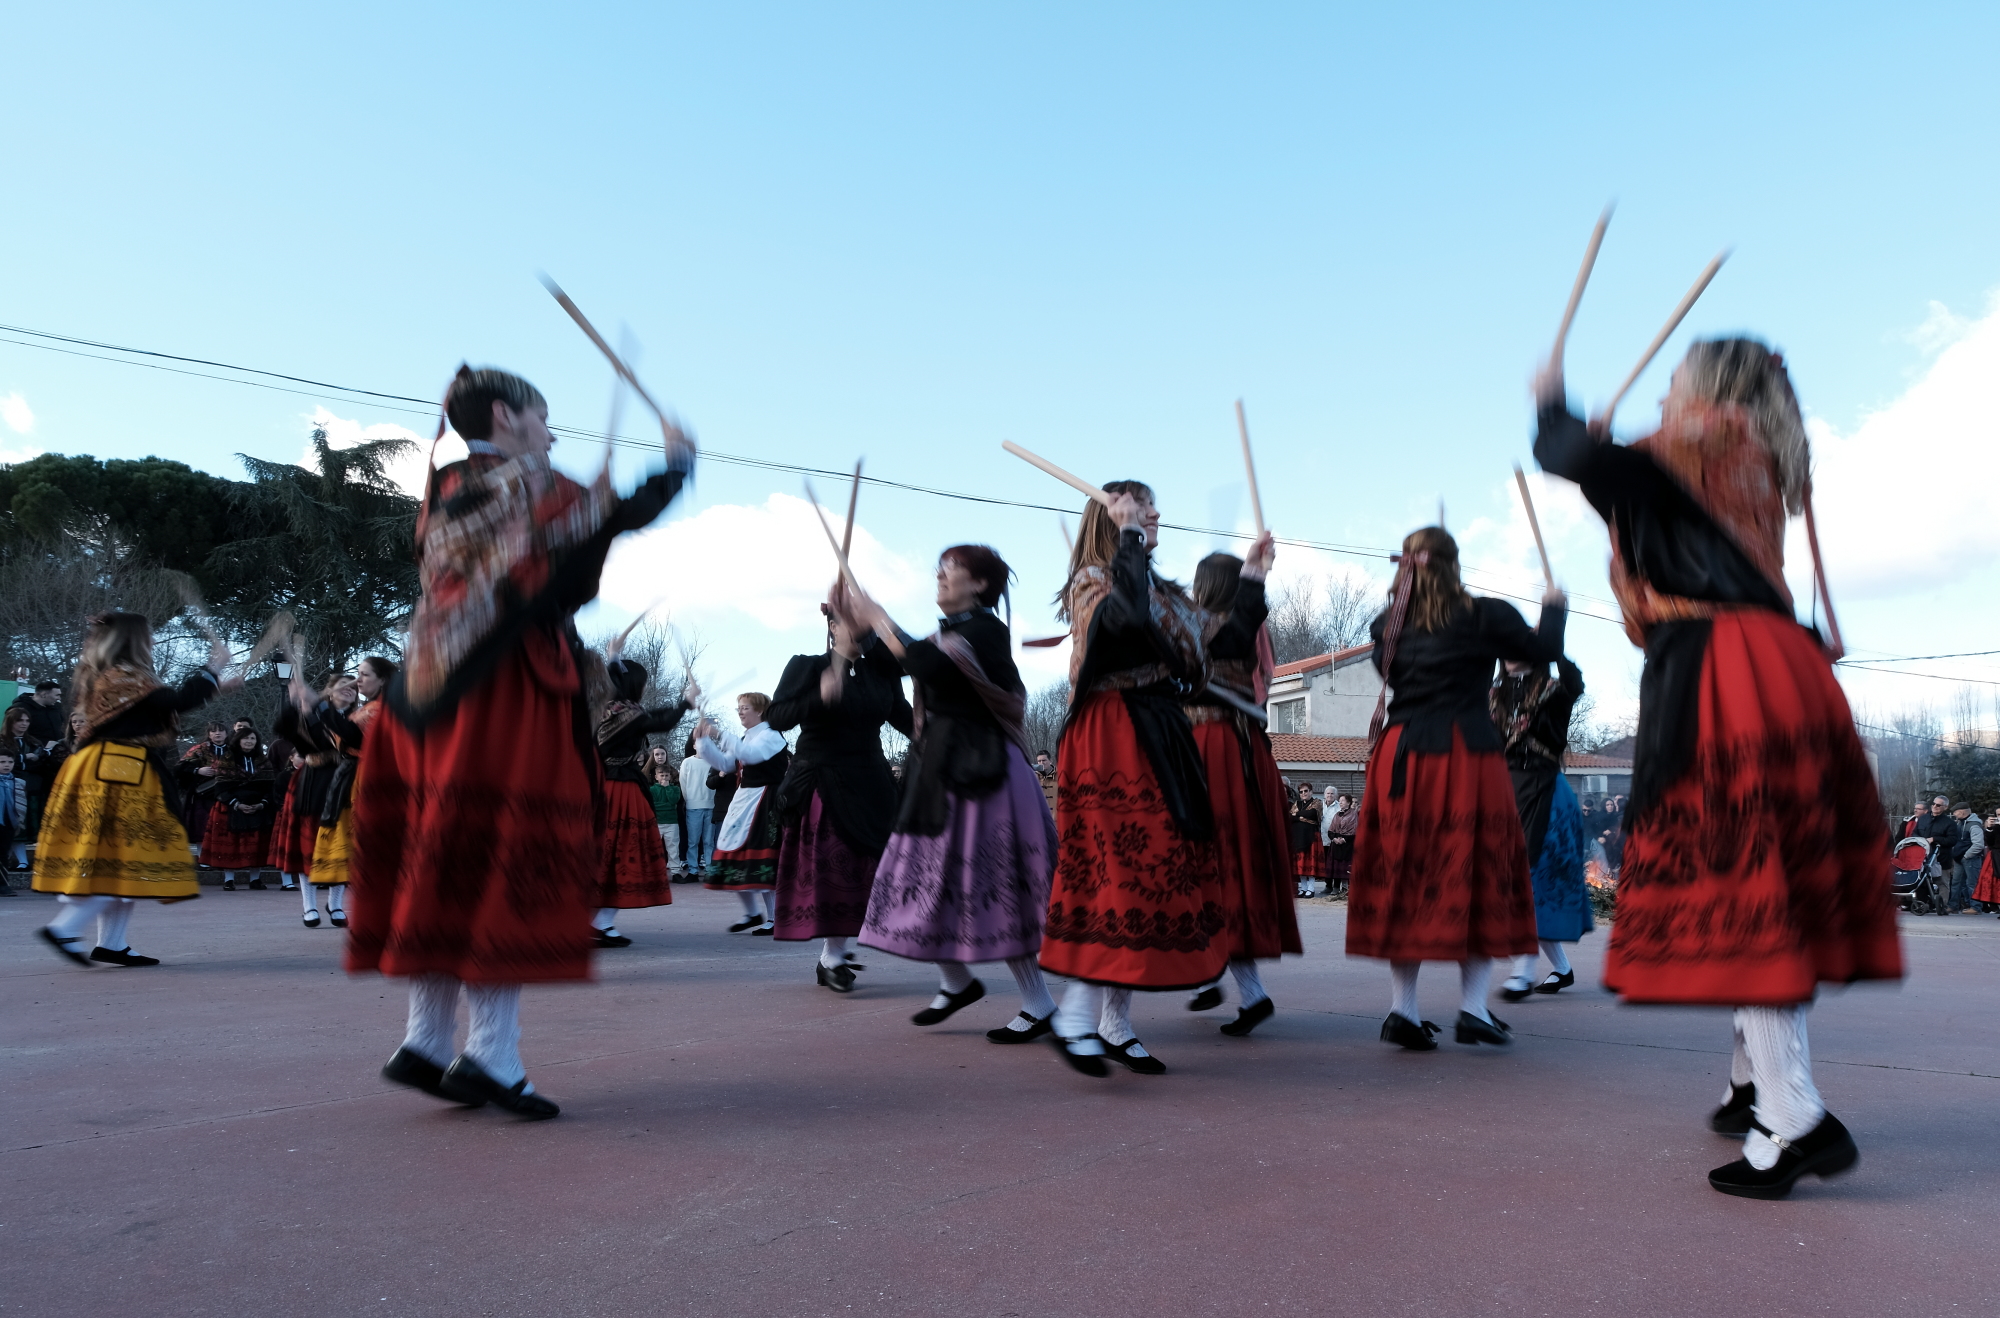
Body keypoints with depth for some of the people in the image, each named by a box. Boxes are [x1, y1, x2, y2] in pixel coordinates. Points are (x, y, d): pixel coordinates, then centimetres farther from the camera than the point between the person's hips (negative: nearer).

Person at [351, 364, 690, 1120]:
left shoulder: (444, 493, 17)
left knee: (446, 867, 10)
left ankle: (426, 1042, 14)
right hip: (513, 699, -8)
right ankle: (492, 1056, -6)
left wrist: (585, 504, 20)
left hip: (435, 700, 8)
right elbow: (627, 515, -1)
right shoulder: (528, 485, -6)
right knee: (511, 860, -6)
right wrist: (676, 461, 15)